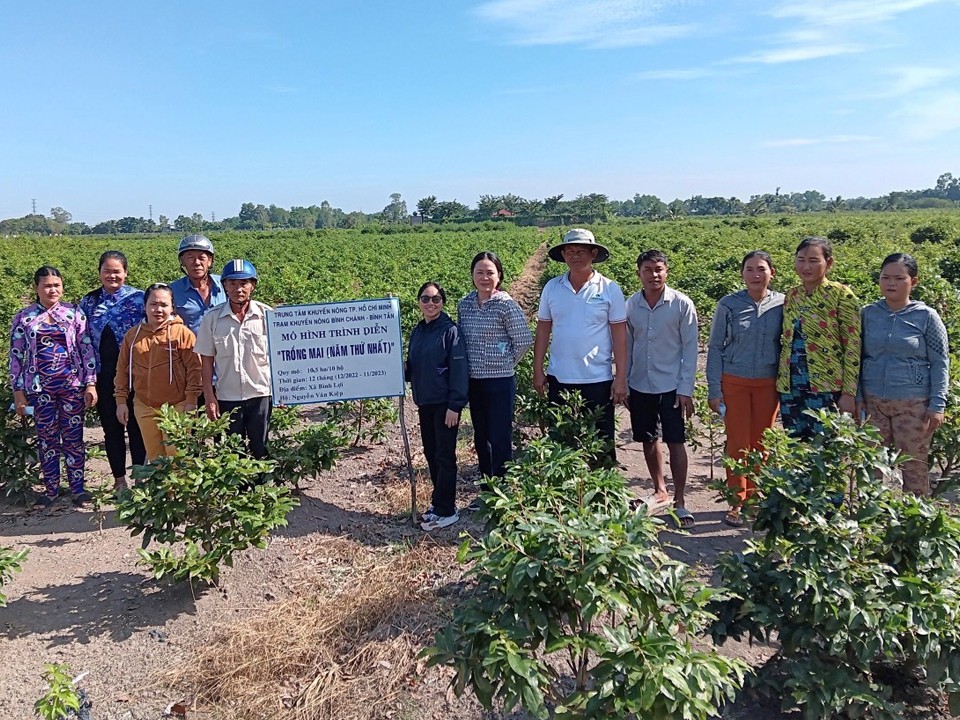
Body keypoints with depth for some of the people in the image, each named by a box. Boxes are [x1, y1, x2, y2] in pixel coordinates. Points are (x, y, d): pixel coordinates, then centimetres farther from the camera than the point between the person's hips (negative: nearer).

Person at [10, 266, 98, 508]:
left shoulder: (74, 313, 1)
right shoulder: (23, 317, 2)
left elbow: (87, 349, 0)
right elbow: (16, 356, 5)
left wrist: (90, 383, -5)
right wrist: (18, 391, 2)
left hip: (72, 384, -1)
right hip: (40, 387, 1)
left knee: (73, 437, 5)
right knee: (46, 438, 9)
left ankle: (77, 487, 16)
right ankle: (51, 489, 21)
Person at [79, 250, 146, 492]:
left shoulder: (138, 298, -3)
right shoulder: (88, 302, 7)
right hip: (103, 375, 3)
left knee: (136, 426, 4)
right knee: (111, 427, 10)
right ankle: (119, 479, 22)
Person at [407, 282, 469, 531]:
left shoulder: (450, 330, -11)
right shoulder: (417, 332, 9)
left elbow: (459, 370, -15)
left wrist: (455, 405, -18)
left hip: (445, 404, -7)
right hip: (424, 403, 7)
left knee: (444, 456, -2)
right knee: (430, 454, 14)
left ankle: (445, 511, 6)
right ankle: (440, 500, 27)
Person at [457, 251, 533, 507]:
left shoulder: (506, 305, -12)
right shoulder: (464, 305, 4)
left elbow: (524, 341, -9)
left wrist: (505, 363, -2)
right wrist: (472, 363, 4)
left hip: (500, 382, -6)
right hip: (474, 382, 6)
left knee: (500, 440, 1)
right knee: (481, 439, 16)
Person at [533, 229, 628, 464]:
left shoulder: (610, 289, -4)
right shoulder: (552, 287, 3)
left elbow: (619, 335, -4)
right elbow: (543, 330, 8)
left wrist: (621, 378, -7)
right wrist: (537, 370, 4)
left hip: (598, 380, -2)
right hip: (559, 379, 3)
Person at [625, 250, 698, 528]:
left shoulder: (682, 304, -7)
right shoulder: (631, 305, 1)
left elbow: (690, 348, -5)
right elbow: (626, 347, 8)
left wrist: (686, 389, -9)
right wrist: (623, 383, 6)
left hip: (671, 387, -3)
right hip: (639, 386, 3)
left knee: (675, 442, 0)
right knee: (649, 441, 13)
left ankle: (680, 501, 12)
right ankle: (660, 492, 31)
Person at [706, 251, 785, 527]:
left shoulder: (782, 304, -1)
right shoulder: (728, 305, -5)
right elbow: (715, 347, 0)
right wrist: (714, 390, -3)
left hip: (768, 384, 1)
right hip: (734, 382, -1)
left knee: (761, 442, 9)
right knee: (737, 443, 3)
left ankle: (755, 496, 25)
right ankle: (736, 502, 16)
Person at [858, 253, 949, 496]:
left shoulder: (926, 316, -2)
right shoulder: (868, 314, 4)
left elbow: (940, 363, -1)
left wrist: (937, 405, -7)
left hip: (914, 404, -2)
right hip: (873, 402, 2)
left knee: (914, 466, 5)